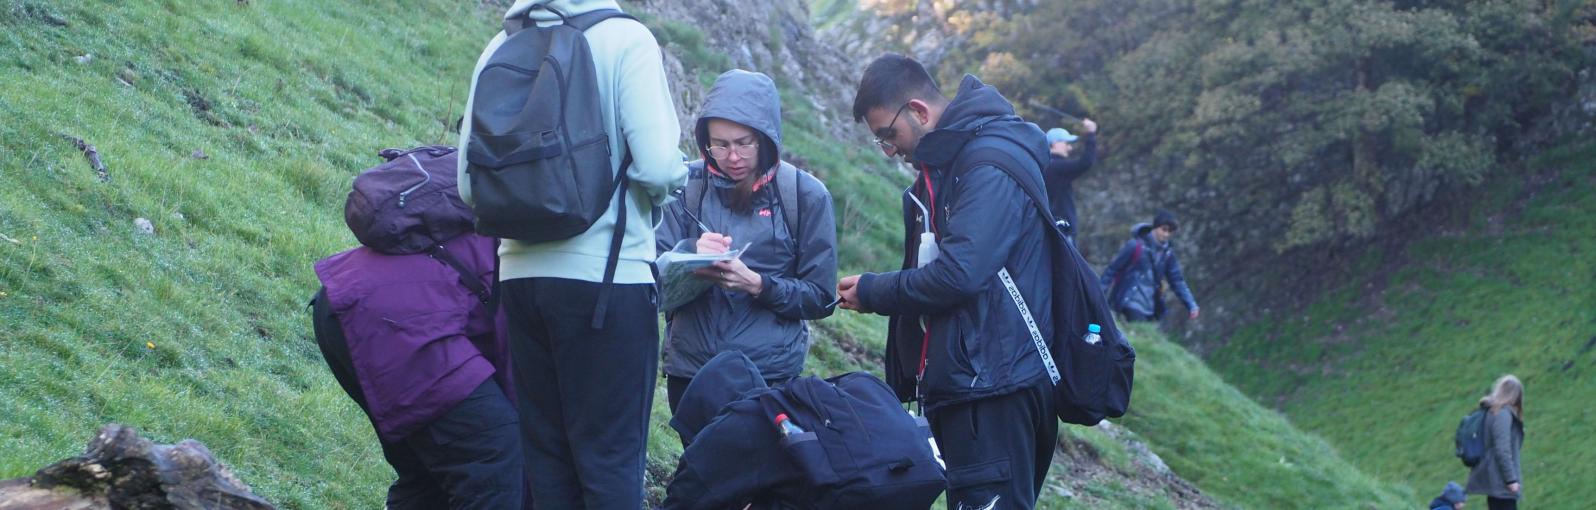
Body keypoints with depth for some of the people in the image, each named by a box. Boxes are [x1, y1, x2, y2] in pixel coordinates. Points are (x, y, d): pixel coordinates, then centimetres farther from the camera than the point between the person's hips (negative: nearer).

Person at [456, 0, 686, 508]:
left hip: (521, 274, 5)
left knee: (545, 452, 13)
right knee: (611, 456, 1)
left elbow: (469, 184, 6)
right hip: (608, 276, -5)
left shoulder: (499, 49, 7)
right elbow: (656, 165, -17)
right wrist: (677, 176, 6)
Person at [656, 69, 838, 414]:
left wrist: (756, 284, -18)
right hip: (688, 369, 2)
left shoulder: (806, 195, -2)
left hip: (772, 375, -1)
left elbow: (820, 298, -2)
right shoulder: (687, 186, 1)